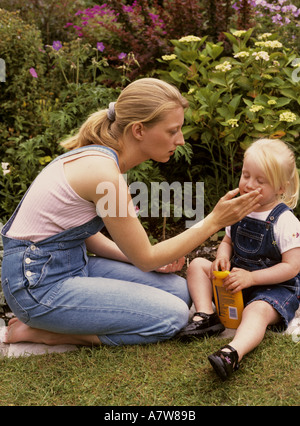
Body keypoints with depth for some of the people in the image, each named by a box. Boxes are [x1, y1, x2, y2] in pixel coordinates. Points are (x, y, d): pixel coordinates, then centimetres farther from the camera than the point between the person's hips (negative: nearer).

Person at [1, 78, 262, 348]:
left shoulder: (101, 155, 4)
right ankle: (44, 332, -4)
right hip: (39, 285, -9)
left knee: (178, 290, 6)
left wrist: (152, 259, 1)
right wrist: (214, 221, -13)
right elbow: (145, 258, -15)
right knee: (172, 316, -10)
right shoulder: (103, 171, -25)